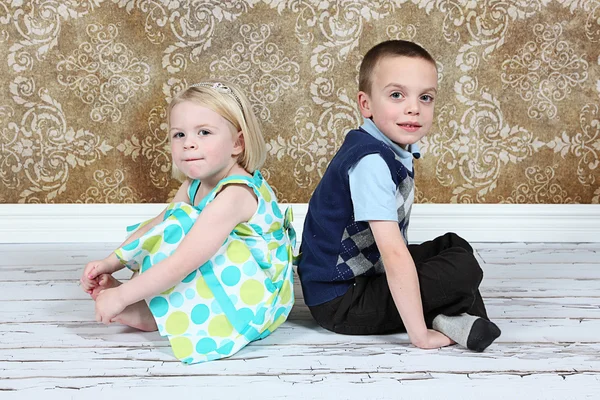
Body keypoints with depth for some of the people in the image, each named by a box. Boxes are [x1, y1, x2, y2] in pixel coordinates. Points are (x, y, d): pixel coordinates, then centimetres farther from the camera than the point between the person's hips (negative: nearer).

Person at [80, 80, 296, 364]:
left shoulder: (232, 196, -28)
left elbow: (180, 264, -33)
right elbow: (154, 225, 11)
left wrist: (121, 296, -28)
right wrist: (110, 263, -1)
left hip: (253, 297, -10)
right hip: (220, 283, 10)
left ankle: (148, 315, -15)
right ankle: (153, 310, -6)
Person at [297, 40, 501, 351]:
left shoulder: (397, 148, 2)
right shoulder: (371, 161, -27)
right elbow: (394, 255, -31)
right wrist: (419, 334, -30)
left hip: (369, 271, 10)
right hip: (340, 300, -10)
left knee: (455, 245, 18)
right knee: (464, 269, -19)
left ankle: (460, 316, 3)